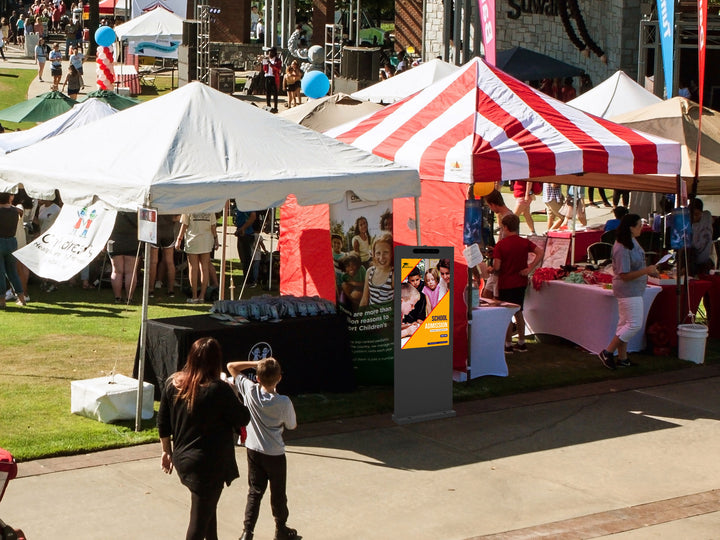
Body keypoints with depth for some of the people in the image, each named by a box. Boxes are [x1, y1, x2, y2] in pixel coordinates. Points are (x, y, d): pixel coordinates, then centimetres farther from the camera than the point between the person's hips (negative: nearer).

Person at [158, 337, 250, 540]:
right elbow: (243, 419, -9)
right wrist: (232, 395, 5)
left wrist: (167, 451, 18)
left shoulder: (173, 383, -3)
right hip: (209, 465, -6)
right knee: (200, 519, 3)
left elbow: (163, 424, 6)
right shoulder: (219, 390, -20)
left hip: (182, 460, 6)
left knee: (208, 508, 26)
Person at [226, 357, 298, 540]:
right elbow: (292, 425, -2)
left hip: (254, 451, 2)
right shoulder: (284, 402, -21)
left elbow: (231, 366, -4)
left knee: (254, 492, 11)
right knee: (278, 494, 14)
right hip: (275, 454, -2)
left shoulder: (250, 391, -16)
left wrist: (255, 363, -4)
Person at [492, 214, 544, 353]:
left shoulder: (500, 245, -14)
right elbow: (540, 252, -8)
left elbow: (496, 267, -19)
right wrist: (530, 268, -7)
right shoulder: (524, 242, 0)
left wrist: (493, 270, 4)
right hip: (521, 283, 5)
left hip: (506, 284, -5)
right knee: (518, 312, 17)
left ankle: (508, 344, 8)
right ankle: (521, 343, 20)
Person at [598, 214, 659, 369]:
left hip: (634, 290, 10)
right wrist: (646, 271, -27)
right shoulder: (622, 249, -25)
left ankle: (622, 358, 22)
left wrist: (649, 271, 10)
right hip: (628, 291, -10)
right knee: (634, 324, -9)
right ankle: (607, 353, -2)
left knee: (625, 323, 14)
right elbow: (624, 275, -25)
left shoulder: (632, 242, 7)